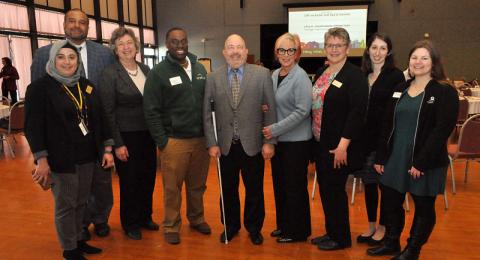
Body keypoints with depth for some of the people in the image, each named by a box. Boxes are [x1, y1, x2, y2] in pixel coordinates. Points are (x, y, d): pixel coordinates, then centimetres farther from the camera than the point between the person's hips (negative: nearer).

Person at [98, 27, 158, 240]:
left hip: (147, 134, 5)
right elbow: (108, 113, -11)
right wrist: (117, 144, -14)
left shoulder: (145, 70, 6)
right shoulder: (110, 74, -10)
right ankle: (130, 223, 28)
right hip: (126, 136, -5)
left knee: (148, 177, 15)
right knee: (129, 181, 8)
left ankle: (145, 216, 35)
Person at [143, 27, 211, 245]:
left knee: (197, 185, 15)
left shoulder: (200, 68, 9)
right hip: (174, 141, -4)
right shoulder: (158, 72, -5)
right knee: (172, 188, 6)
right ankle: (172, 226, 24)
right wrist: (162, 141, -10)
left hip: (200, 139, 4)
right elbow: (151, 111, -7)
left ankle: (196, 219, 35)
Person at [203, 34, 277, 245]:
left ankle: (254, 228, 34)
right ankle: (231, 225, 37)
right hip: (225, 145, 2)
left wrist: (269, 141, -7)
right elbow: (207, 113, 2)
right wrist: (212, 143, -3)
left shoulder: (262, 74, -3)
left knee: (254, 189, 13)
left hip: (253, 144, -1)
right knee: (228, 189, 15)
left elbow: (271, 110, -4)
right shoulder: (213, 78, 1)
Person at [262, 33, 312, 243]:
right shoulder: (274, 75, 9)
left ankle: (298, 231, 22)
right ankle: (284, 225, 33)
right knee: (279, 183, 16)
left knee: (295, 186, 5)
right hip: (278, 139, 7)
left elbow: (302, 111, -19)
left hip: (296, 141, -7)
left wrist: (275, 129, -19)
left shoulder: (300, 77, -13)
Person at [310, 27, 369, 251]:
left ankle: (341, 238, 21)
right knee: (325, 190, 14)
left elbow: (357, 112, -18)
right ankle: (331, 232, 30)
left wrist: (343, 144, -22)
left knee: (334, 190, 2)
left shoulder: (355, 76, -11)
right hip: (320, 143, 7)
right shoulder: (321, 73, 11)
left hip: (338, 147, -7)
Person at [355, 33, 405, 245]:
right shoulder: (361, 75, 8)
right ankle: (371, 225, 28)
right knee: (368, 183, 13)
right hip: (364, 138, 5)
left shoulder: (396, 76, -5)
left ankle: (382, 228, 23)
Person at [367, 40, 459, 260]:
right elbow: (388, 125, 9)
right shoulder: (400, 89, 10)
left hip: (426, 163, -5)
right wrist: (380, 157, 4)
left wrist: (421, 162, -20)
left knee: (423, 207, 10)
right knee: (391, 203, 13)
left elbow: (442, 130, -15)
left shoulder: (445, 92, -7)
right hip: (395, 158, 5)